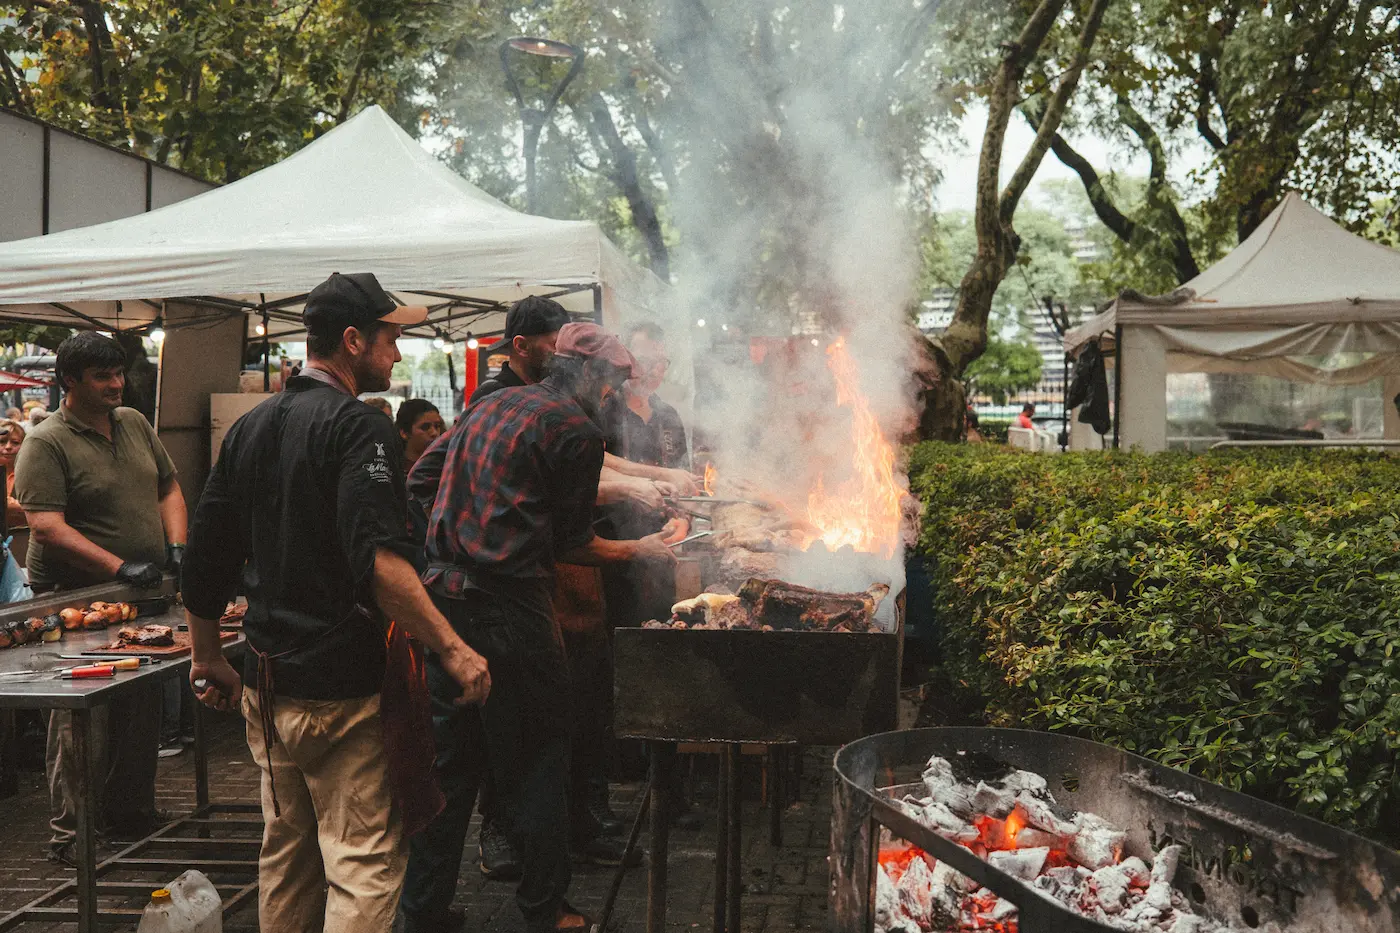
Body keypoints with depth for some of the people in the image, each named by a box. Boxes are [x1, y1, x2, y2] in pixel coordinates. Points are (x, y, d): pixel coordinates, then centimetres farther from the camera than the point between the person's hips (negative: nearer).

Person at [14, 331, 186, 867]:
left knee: (141, 711, 14)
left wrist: (176, 546, 0)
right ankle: (69, 833, 9)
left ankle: (129, 812, 29)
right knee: (82, 718, -2)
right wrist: (120, 567, -26)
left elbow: (168, 489, 17)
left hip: (142, 597, 7)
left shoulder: (134, 423, 11)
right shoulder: (46, 444, -12)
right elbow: (46, 527, -20)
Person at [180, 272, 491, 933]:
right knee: (364, 867, -2)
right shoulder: (357, 428, -14)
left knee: (285, 857, 20)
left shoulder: (249, 429, 10)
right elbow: (378, 561, -28)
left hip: (267, 689, 8)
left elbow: (204, 563, 14)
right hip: (344, 691, -8)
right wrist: (451, 648, -25)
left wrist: (208, 661, 24)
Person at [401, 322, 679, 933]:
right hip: (510, 613, -7)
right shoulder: (576, 431, -7)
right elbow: (571, 545, -3)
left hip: (443, 601, 7)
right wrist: (642, 551, 12)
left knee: (446, 762, 14)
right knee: (534, 765, 7)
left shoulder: (489, 406, 16)